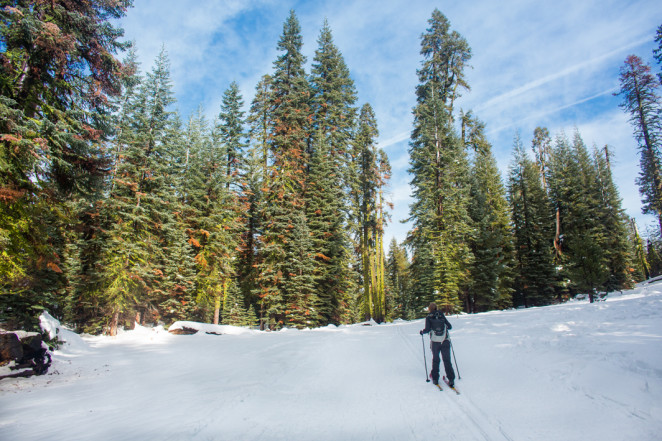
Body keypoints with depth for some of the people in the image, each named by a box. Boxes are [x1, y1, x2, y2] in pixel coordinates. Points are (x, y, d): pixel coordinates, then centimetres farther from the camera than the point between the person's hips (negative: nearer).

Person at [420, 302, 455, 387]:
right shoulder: (442, 316, 5)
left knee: (435, 360, 15)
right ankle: (451, 379, 0)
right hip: (445, 341, 1)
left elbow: (427, 329, -9)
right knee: (447, 360, 6)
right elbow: (450, 326, 6)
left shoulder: (428, 317, -1)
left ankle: (435, 378, 18)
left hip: (435, 342, -1)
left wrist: (422, 332, 10)